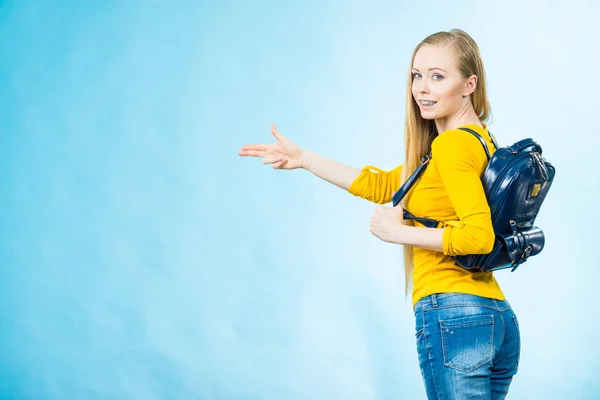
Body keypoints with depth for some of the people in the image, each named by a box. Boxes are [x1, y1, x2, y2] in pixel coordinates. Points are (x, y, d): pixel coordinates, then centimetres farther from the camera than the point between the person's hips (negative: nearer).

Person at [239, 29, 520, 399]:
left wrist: (399, 231, -12)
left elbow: (479, 236, -23)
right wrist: (302, 158, 23)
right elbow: (383, 184, 21)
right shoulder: (480, 141, 16)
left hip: (453, 315, -9)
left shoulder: (452, 143, -12)